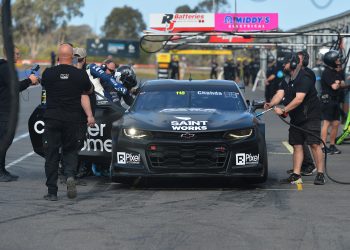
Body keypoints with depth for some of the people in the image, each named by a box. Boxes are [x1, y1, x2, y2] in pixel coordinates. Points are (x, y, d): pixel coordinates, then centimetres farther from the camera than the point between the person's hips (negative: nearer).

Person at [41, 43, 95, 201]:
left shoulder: (48, 73, -5)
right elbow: (89, 91, 10)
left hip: (52, 118, 0)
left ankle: (52, 192, 4)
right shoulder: (80, 74, -4)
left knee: (51, 154, 6)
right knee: (70, 151, 16)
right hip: (73, 120, 0)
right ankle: (70, 175, -13)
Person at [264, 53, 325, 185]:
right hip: (295, 118, 8)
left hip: (310, 117, -8)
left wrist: (283, 110, -31)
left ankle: (320, 174, -7)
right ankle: (296, 175, 7)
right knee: (297, 145, 6)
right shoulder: (287, 80, 10)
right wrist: (271, 104, -22)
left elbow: (299, 99, -26)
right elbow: (280, 94, -1)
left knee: (314, 144, -10)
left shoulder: (304, 79, -17)